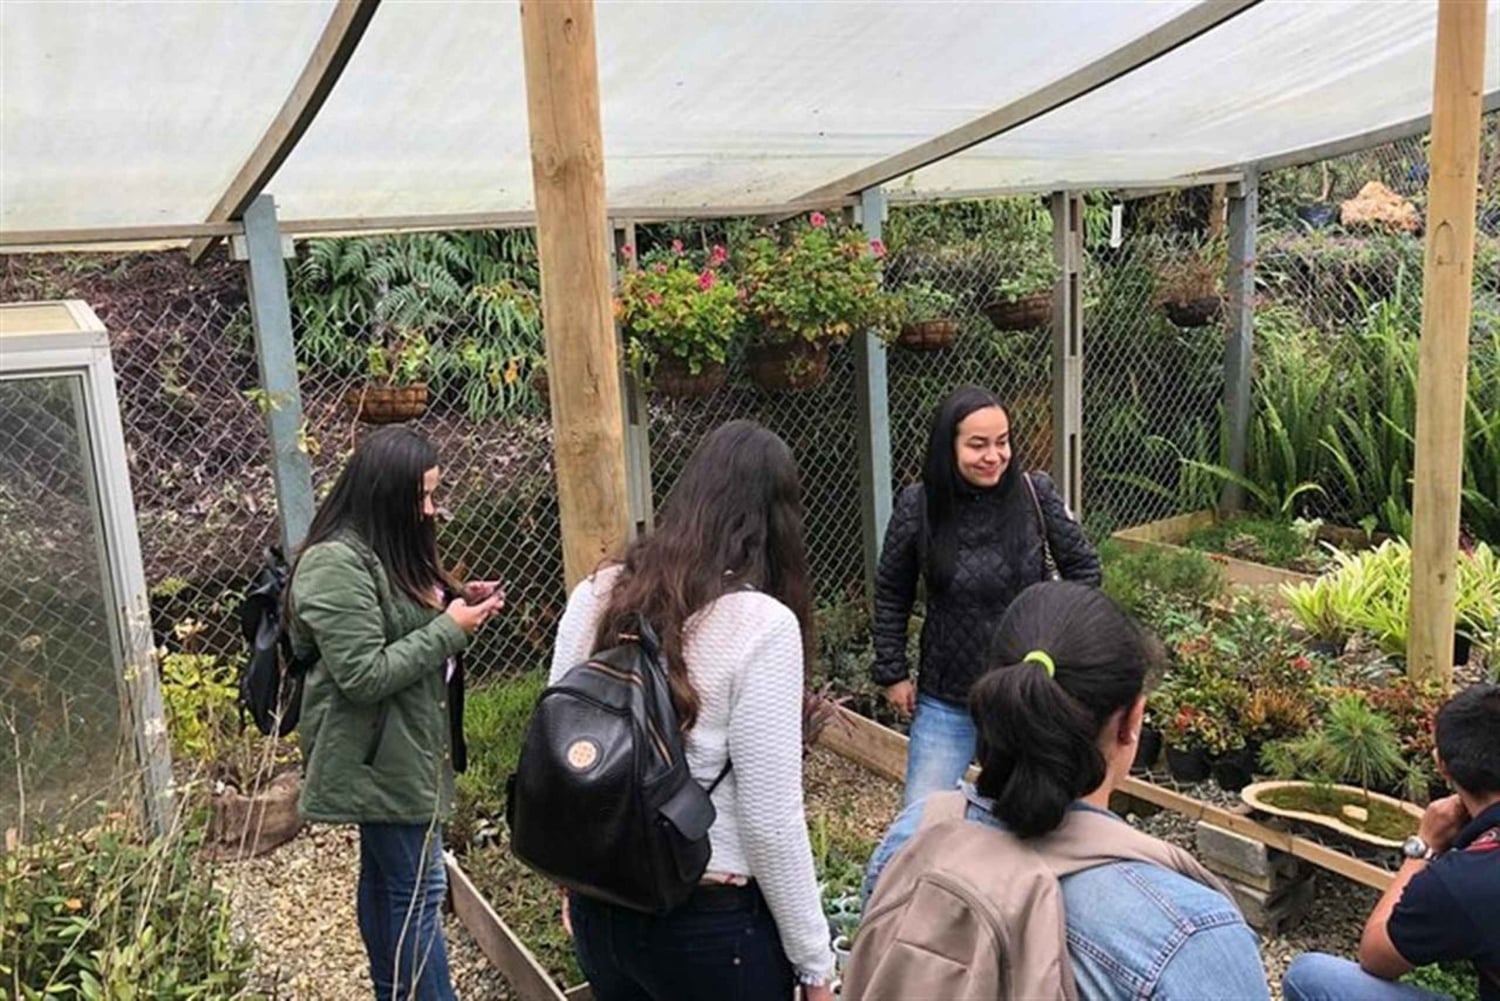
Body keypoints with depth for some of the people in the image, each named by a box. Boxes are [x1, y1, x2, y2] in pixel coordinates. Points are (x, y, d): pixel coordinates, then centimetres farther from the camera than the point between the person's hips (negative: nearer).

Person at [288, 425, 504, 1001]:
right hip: (381, 757, -10)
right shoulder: (335, 564, -21)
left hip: (397, 749, 10)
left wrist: (455, 603, 2)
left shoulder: (385, 549, 10)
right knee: (417, 889, -3)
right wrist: (450, 629, -20)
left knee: (385, 878, 19)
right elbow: (364, 674, -24)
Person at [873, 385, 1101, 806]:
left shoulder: (1034, 492, -11)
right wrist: (893, 673, 2)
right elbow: (891, 594, 1)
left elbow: (1083, 567, 2)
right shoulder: (917, 505, -12)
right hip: (945, 703, 0)